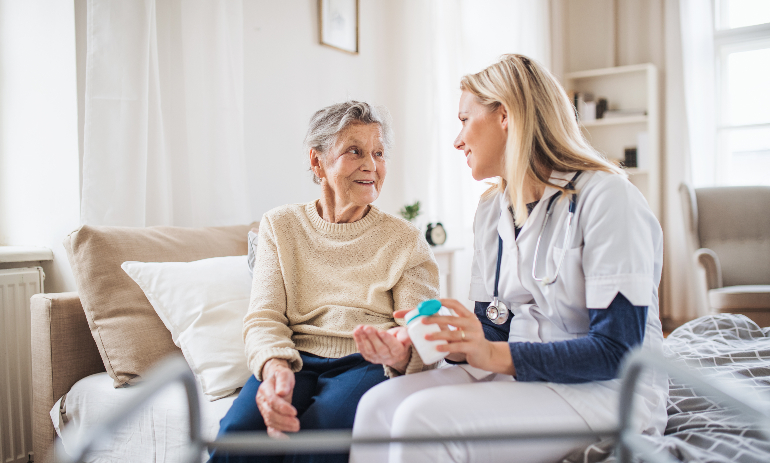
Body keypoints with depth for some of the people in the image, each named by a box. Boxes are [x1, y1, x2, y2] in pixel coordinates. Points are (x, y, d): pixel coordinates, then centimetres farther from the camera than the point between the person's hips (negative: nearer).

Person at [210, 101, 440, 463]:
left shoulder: (406, 239, 10)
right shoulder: (279, 226, 14)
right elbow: (263, 317, 4)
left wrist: (401, 355, -27)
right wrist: (275, 366, -20)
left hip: (367, 366, -1)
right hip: (296, 362, 1)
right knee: (236, 434, -30)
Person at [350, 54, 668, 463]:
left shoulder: (605, 197, -14)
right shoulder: (491, 211, 11)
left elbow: (616, 349, -19)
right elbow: (493, 327, 10)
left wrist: (497, 355, -27)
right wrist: (453, 341, -12)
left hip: (609, 391, -6)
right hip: (522, 374, 7)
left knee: (424, 418, -27)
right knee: (379, 405, -16)